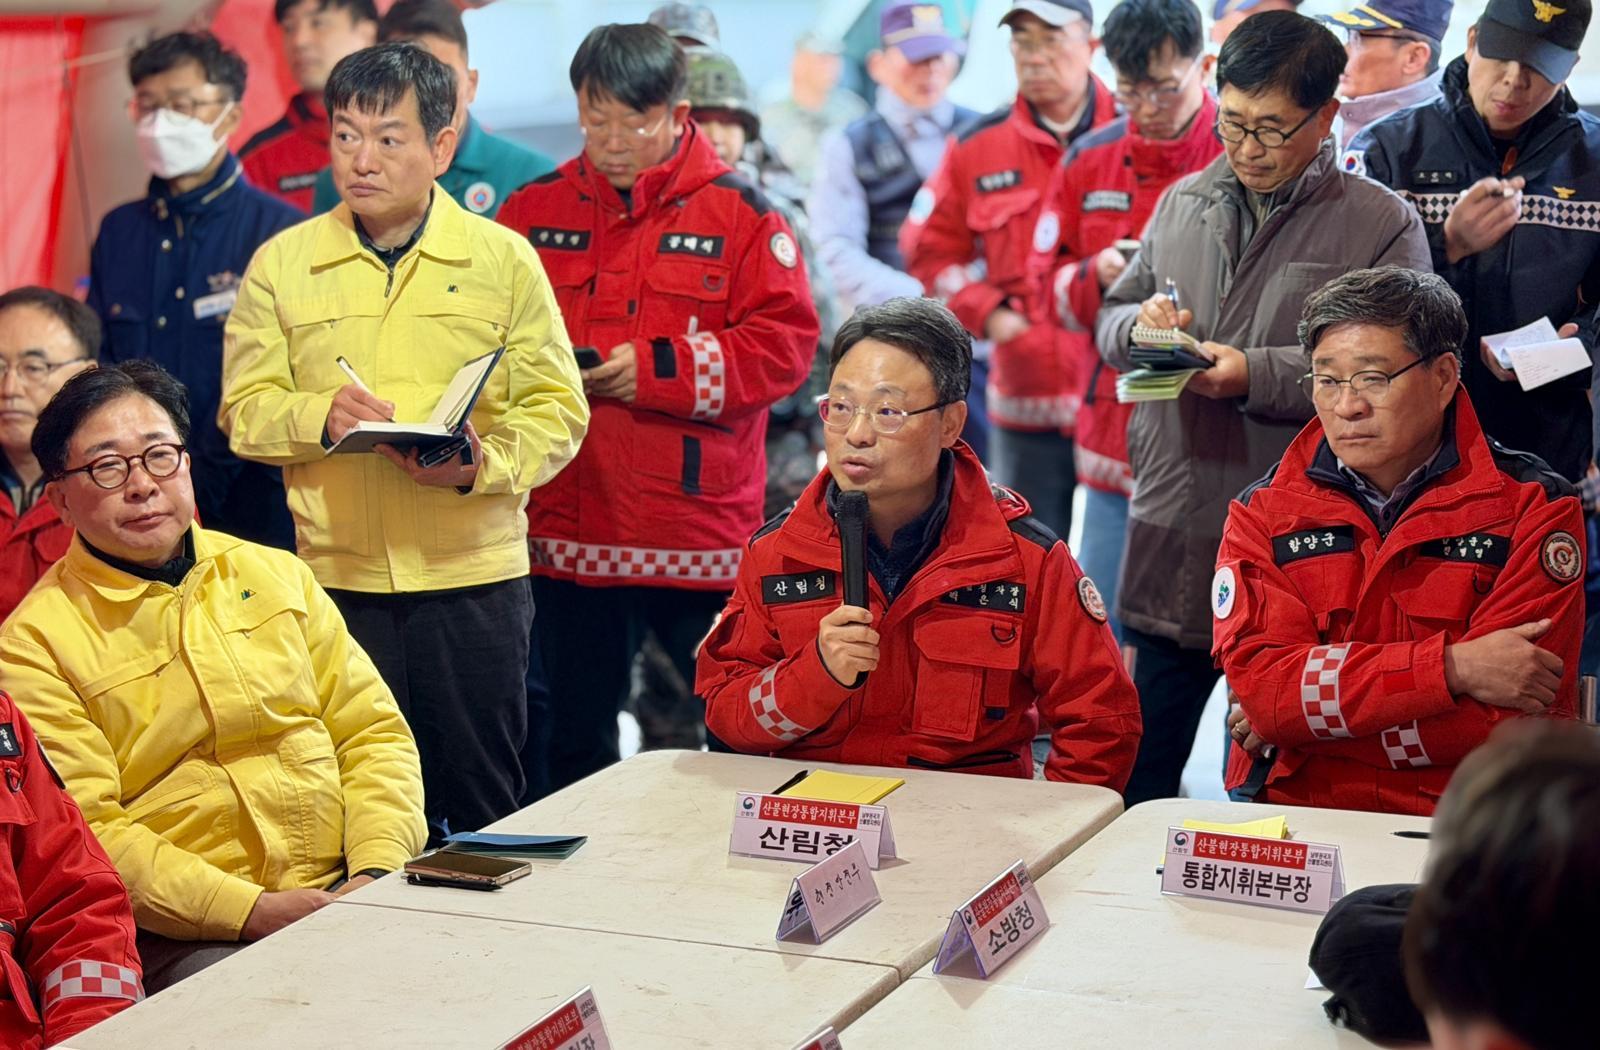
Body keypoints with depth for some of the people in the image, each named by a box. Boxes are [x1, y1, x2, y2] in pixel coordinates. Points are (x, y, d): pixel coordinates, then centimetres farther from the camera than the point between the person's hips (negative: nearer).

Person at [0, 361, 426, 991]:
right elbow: (88, 831, -9)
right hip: (185, 936, -5)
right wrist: (253, 910, -19)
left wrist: (377, 870, -4)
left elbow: (372, 730, 14)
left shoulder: (277, 576, 15)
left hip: (345, 895, 5)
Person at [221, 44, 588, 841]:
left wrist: (485, 462, -18)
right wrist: (319, 416, -14)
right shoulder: (281, 263, 7)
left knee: (485, 804, 6)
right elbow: (245, 408, 6)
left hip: (474, 574, -1)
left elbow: (557, 409, 0)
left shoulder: (503, 259, 3)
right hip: (338, 576, 1)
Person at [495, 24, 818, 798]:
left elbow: (784, 343, -6)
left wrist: (658, 367, -15)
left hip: (703, 530, -2)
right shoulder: (534, 211, 8)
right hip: (568, 530, 3)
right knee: (571, 739, 13)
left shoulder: (739, 212, 0)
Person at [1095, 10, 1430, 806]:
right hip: (1167, 548, 5)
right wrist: (1140, 321, -4)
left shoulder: (1382, 225, -3)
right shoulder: (1183, 203, 12)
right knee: (1132, 777, 13)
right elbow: (1110, 319, 20)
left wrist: (1258, 375, -20)